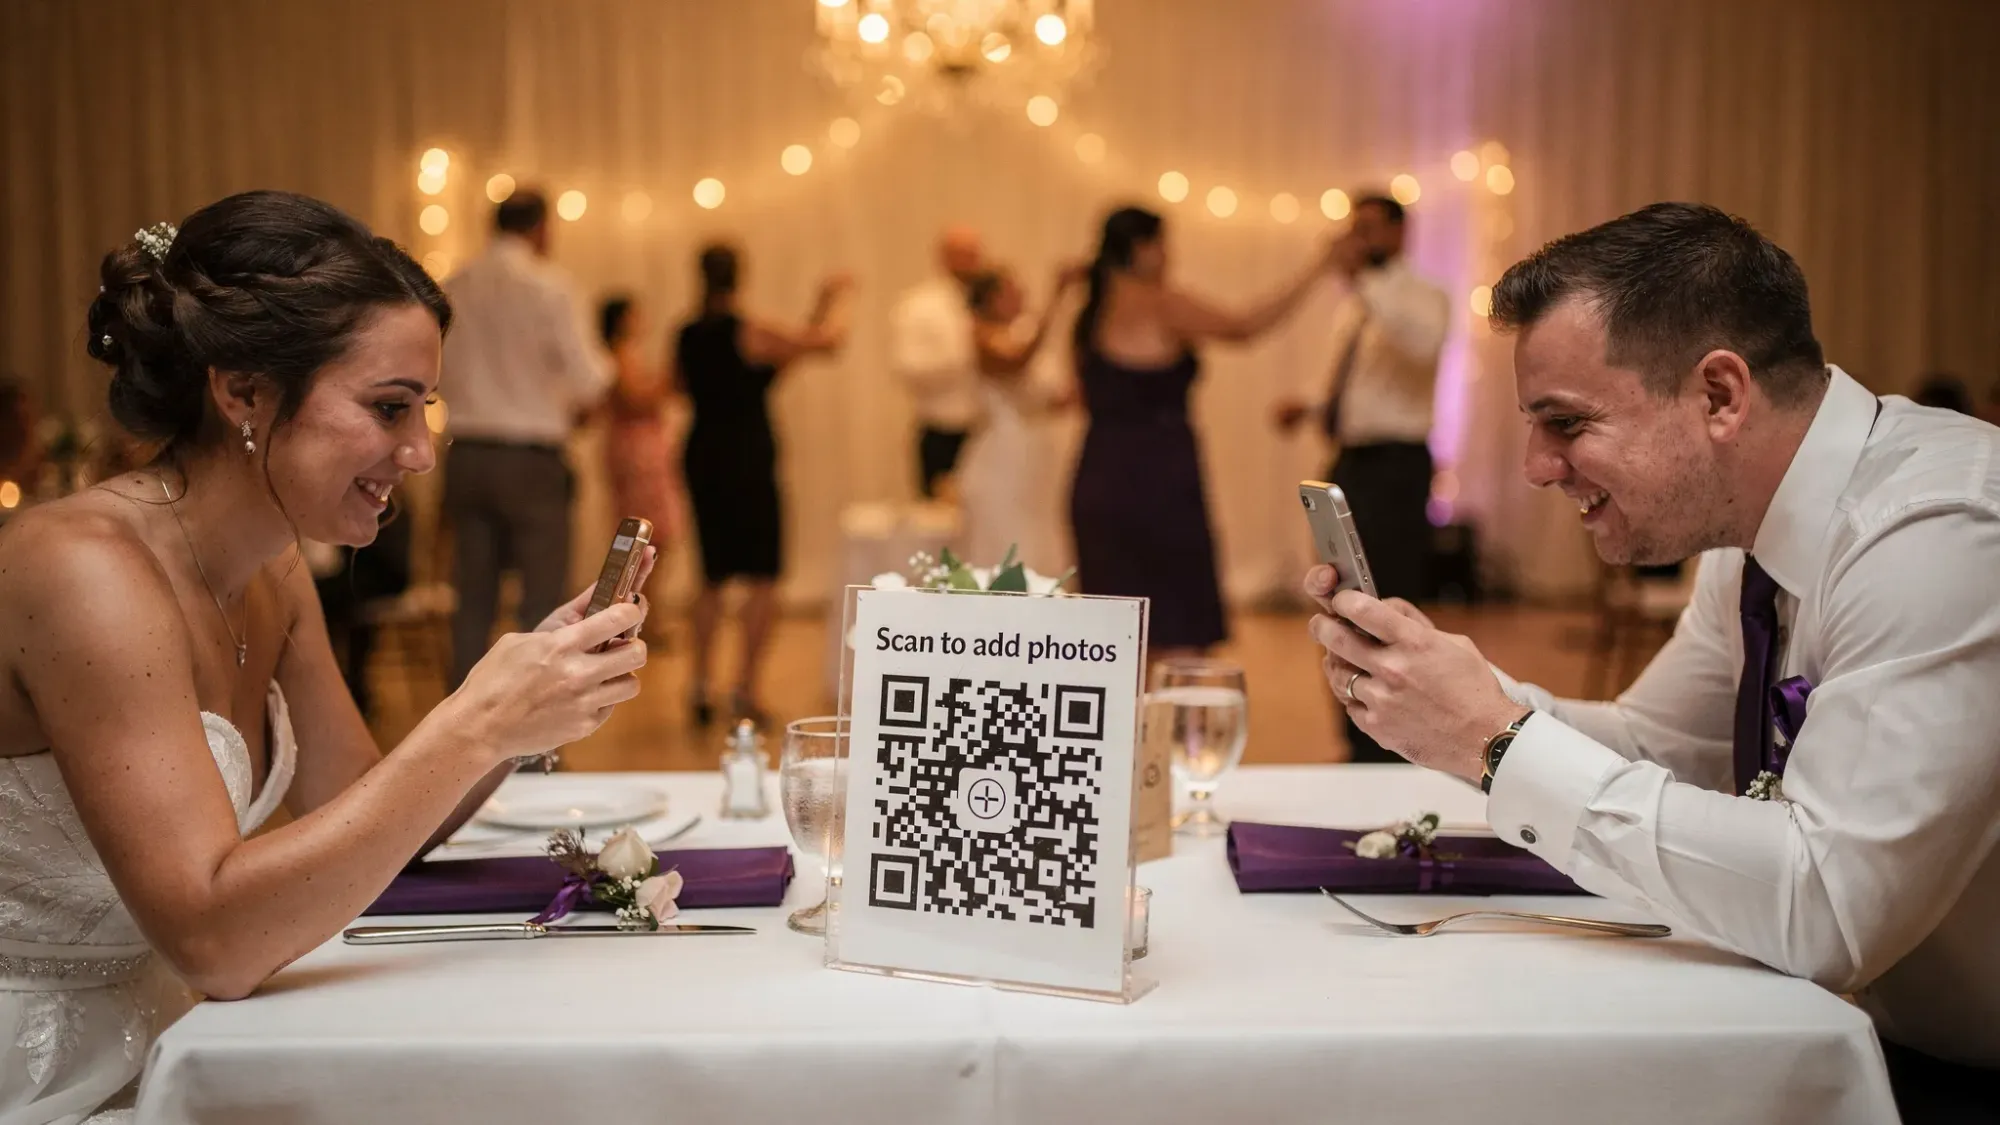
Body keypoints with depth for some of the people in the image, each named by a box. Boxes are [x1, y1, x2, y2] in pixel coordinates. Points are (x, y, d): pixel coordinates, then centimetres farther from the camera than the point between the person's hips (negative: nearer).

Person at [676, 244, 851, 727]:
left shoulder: (686, 337, 4)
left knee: (713, 577, 16)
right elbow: (829, 339, -10)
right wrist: (835, 297, 8)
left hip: (703, 457, 6)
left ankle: (701, 686, 13)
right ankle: (744, 690, -5)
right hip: (750, 461, -6)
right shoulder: (752, 333, -12)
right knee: (762, 578, 1)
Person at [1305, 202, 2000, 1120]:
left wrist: (1499, 740, -26)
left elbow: (1827, 906, -31)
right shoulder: (1754, 539, 2)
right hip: (1894, 1037, 7)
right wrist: (1434, 696, -6)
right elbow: (1652, 746, 11)